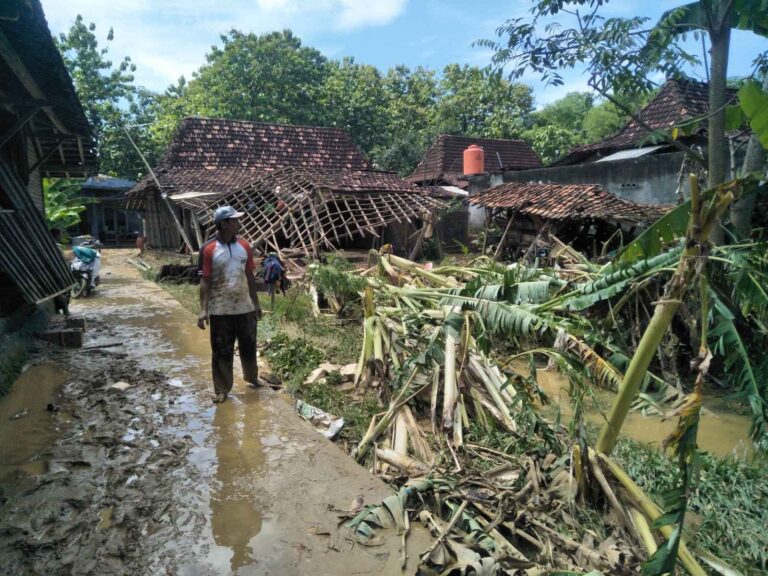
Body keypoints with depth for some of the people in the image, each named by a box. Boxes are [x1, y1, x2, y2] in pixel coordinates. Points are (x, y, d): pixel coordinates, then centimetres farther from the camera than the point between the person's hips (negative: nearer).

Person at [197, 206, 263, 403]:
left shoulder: (244, 246, 3)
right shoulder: (208, 249, -10)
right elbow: (205, 281, -9)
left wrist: (256, 303, 11)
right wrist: (203, 310, -14)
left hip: (244, 308, 4)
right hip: (220, 310, -4)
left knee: (248, 345, 17)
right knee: (222, 351, 6)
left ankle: (252, 377, 39)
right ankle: (221, 389, 19)